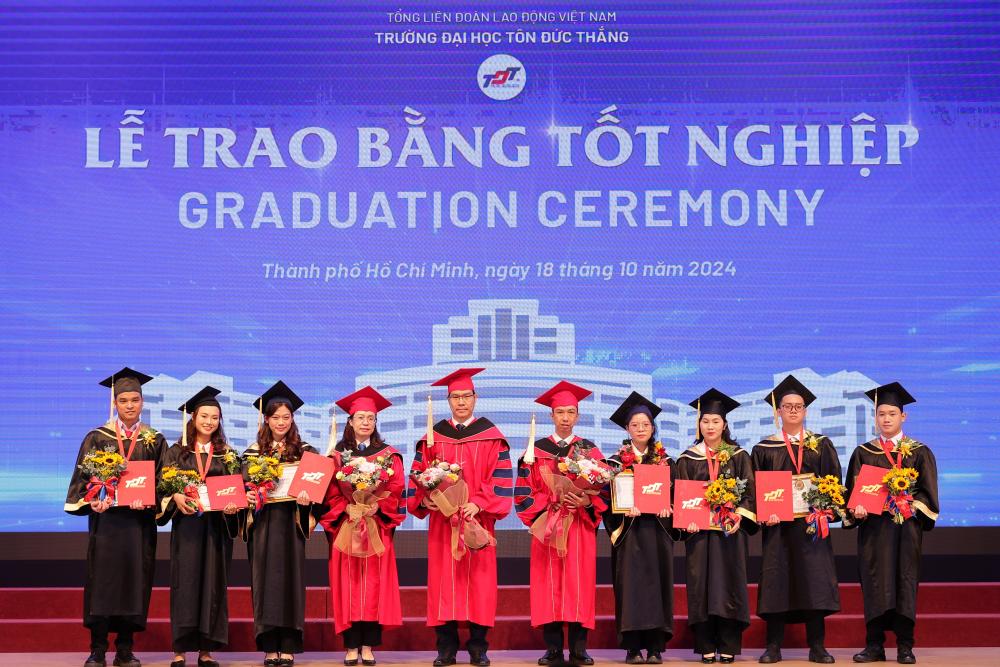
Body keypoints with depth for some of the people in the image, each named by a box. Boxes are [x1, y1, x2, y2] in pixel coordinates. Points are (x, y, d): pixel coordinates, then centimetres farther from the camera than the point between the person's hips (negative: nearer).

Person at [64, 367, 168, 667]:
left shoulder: (154, 440, 10)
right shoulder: (97, 438, 5)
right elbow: (84, 475, 1)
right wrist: (94, 499, -17)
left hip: (140, 519, 2)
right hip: (105, 518, -2)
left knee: (135, 580, 1)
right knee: (103, 579, -4)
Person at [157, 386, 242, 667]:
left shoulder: (228, 455, 12)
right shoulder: (176, 452, 7)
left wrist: (233, 506, -12)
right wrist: (176, 498, -20)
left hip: (217, 526, 2)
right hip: (186, 525, -2)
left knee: (213, 584, 1)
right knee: (185, 583, -5)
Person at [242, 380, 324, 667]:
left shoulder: (304, 452, 6)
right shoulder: (254, 452, 9)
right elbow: (244, 486, 9)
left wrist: (306, 500, -15)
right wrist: (247, 499, -12)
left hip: (291, 522, -1)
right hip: (263, 522, 1)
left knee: (290, 578, -2)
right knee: (265, 579, -1)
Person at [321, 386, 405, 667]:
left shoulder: (389, 455, 9)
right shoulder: (337, 456, 7)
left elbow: (396, 490, 0)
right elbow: (329, 492, 1)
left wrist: (376, 506, -15)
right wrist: (347, 508, -15)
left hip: (377, 529, 0)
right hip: (346, 528, 0)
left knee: (374, 584, -3)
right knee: (349, 585, -3)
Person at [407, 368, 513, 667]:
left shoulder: (491, 437, 5)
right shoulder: (433, 437, 10)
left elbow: (500, 477, -3)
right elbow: (418, 475, 8)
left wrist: (478, 504, -15)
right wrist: (424, 498, -11)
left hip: (478, 519, -1)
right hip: (441, 521, 1)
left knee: (478, 579, -2)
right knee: (443, 581, -2)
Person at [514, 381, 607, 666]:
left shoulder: (590, 451, 10)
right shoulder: (536, 451, 8)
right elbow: (525, 491, 2)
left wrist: (586, 502, -14)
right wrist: (552, 502, -13)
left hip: (581, 529, 0)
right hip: (547, 529, 0)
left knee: (579, 585, -5)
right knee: (549, 586, -4)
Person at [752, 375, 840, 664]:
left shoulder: (821, 445, 10)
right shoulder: (765, 449, 8)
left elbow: (833, 481, 6)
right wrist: (765, 513, -12)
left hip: (812, 521, 1)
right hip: (778, 523, 0)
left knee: (815, 579, -2)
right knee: (776, 582, -3)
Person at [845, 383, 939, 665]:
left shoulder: (919, 452, 7)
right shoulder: (863, 453, 10)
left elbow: (927, 490, 2)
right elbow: (853, 489, 6)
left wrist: (913, 505, -17)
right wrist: (857, 508, -14)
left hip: (906, 525, -1)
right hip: (872, 525, 1)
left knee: (905, 580, -2)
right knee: (874, 583, -2)